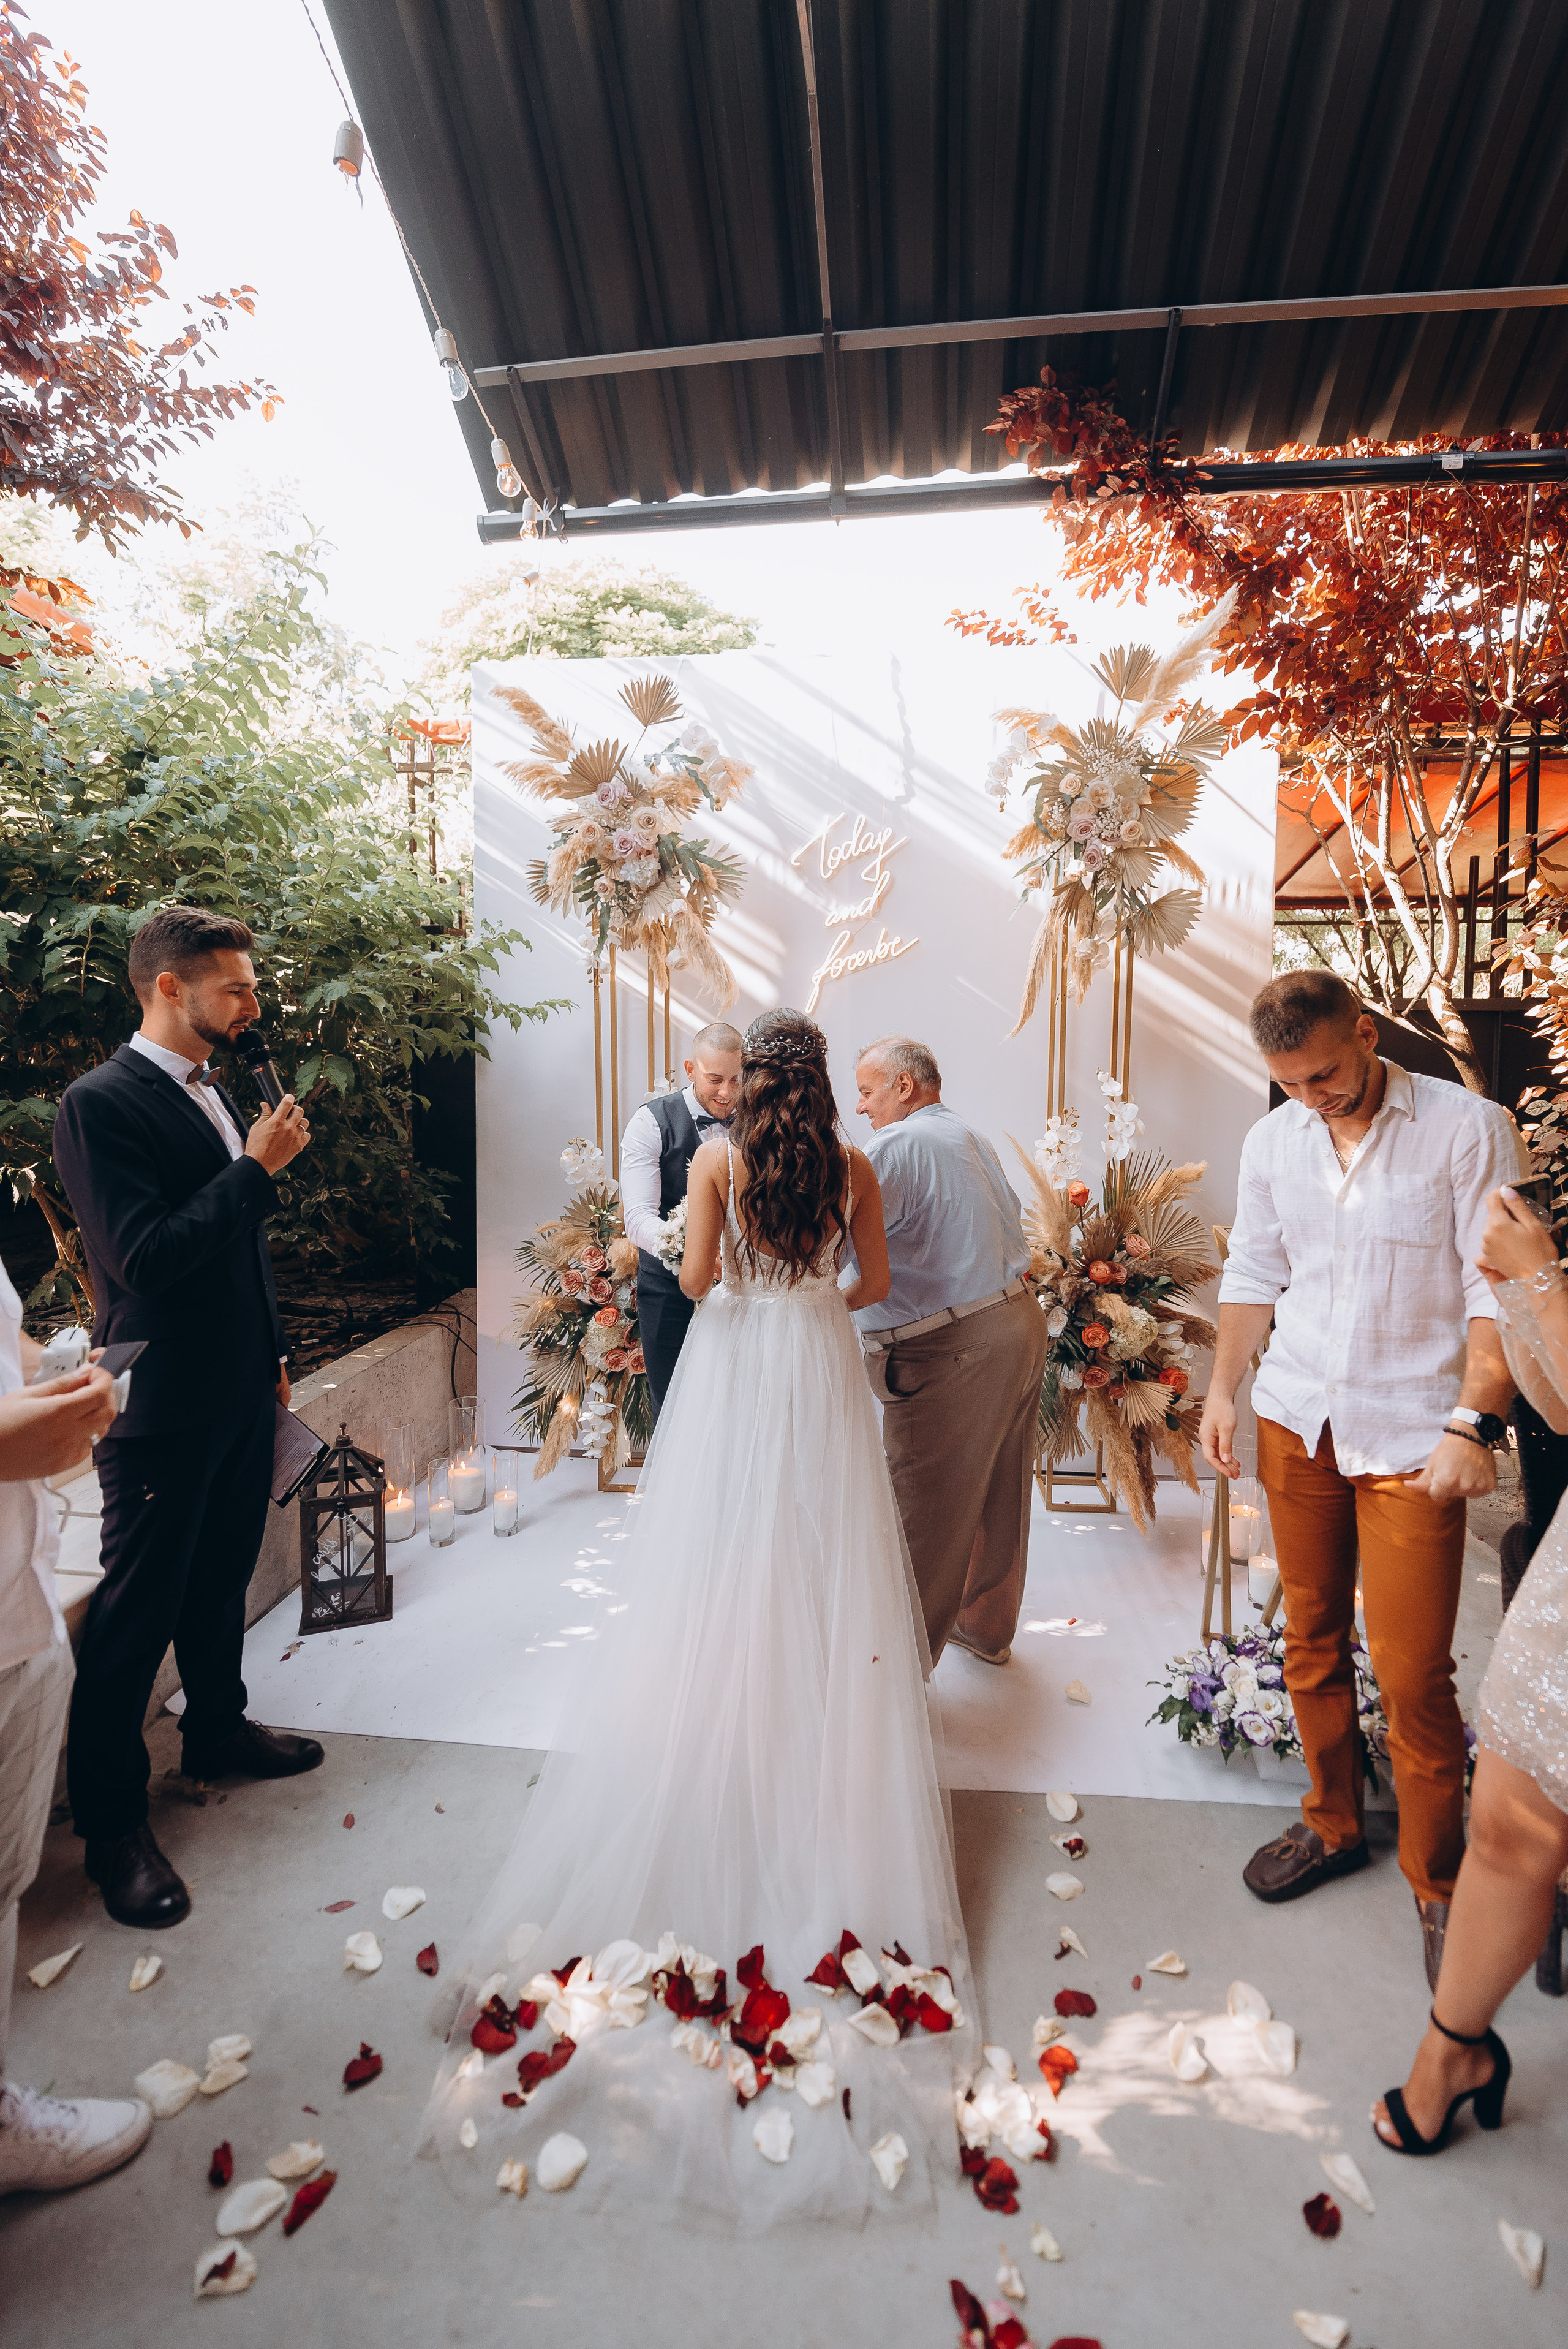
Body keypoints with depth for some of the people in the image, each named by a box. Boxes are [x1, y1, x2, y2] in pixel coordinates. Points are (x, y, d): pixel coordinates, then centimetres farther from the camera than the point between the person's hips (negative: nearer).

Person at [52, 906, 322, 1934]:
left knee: (223, 1579, 23)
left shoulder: (217, 1094, 9)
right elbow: (145, 1258, -26)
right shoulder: (101, 1103, -17)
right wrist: (256, 1166, -21)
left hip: (241, 1395, 8)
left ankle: (218, 1726, 43)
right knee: (136, 1612, 6)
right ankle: (113, 1818, 23)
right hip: (164, 1406, -8)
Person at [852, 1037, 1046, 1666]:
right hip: (1018, 1323, 10)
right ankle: (987, 1626, 39)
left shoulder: (899, 1146, -14)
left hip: (949, 1352, -10)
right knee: (998, 1494, 21)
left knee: (926, 1515, 1)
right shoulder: (975, 1140, 16)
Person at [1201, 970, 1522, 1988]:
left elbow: (1497, 1290, -10)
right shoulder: (1272, 1142, 5)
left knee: (1412, 1671, 0)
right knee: (1312, 1639, 15)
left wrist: (1472, 1422, -17)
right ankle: (1333, 1826, 35)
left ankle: (1438, 1883, 24)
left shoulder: (1468, 1128, -8)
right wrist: (1223, 1388, 7)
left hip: (1411, 1436, -4)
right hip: (1297, 1421, 4)